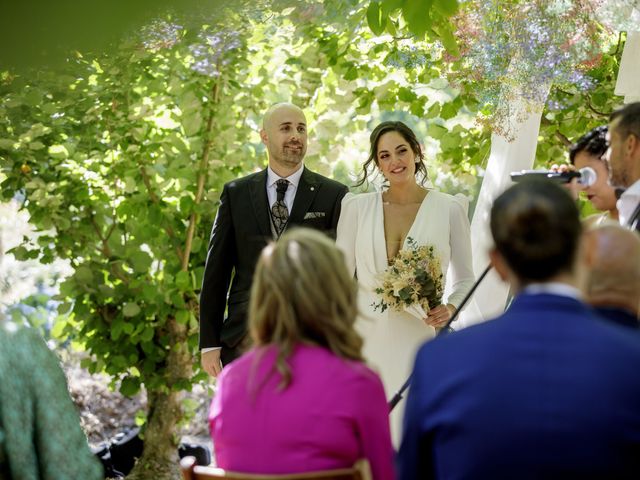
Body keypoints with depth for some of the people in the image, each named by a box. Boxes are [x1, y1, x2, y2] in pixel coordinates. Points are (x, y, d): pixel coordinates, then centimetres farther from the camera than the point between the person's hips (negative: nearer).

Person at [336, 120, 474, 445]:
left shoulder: (449, 209, 2)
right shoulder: (356, 207, 6)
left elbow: (465, 278, 9)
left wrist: (450, 308, -10)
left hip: (422, 338, -1)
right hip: (367, 337, 1)